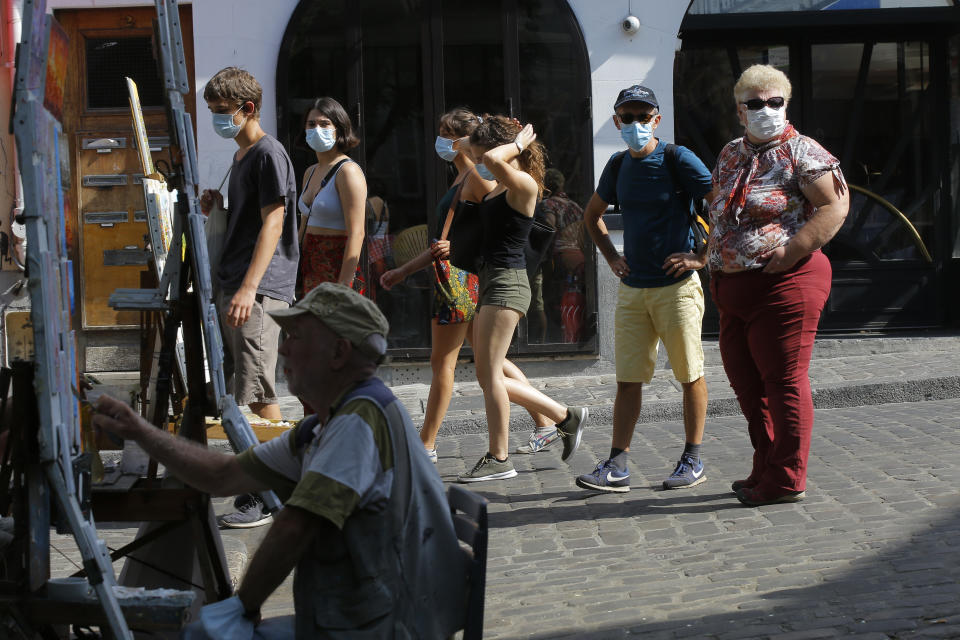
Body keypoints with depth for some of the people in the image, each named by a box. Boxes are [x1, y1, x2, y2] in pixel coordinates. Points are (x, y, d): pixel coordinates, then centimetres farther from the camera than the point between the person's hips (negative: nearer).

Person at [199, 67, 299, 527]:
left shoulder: (268, 153, -8)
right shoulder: (240, 157, 21)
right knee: (231, 390, 10)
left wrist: (248, 288, -22)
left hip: (260, 290, -10)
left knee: (257, 393, -10)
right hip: (232, 287, 10)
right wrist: (216, 208, 8)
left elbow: (272, 223, -15)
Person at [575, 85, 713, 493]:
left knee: (690, 375, 3)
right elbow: (592, 215, 27)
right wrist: (611, 257, 16)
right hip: (632, 289, 5)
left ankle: (693, 460, 13)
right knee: (628, 379, 4)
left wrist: (702, 256, -11)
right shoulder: (618, 165, 11)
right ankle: (616, 467, 5)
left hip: (677, 287, -5)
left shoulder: (678, 160, -7)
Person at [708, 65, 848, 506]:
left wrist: (791, 252, -19)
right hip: (732, 287, 8)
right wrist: (714, 258, 12)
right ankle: (766, 468, 27)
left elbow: (836, 206, -15)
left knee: (783, 380, -4)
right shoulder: (730, 155, 16)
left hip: (784, 283, -8)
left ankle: (787, 479, 4)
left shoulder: (800, 151, -7)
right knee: (745, 381, 14)